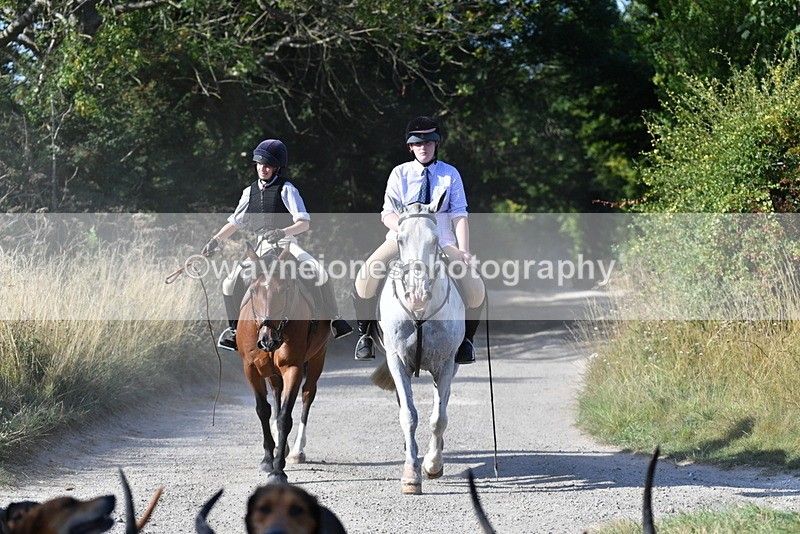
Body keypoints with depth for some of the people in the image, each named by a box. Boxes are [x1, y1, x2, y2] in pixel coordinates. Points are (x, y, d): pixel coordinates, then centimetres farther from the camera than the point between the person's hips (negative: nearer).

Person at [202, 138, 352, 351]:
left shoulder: (286, 189, -4)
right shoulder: (250, 192, 12)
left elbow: (304, 223, -11)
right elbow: (234, 223, 19)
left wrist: (282, 232, -28)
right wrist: (216, 240, 5)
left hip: (286, 243, -5)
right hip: (261, 247, 5)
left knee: (318, 273, -28)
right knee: (231, 284, -7)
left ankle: (333, 319, -16)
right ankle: (235, 329, 13)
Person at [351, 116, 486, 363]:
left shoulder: (450, 174, 7)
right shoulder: (400, 173, 7)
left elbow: (459, 215, 0)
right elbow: (388, 213, 0)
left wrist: (464, 251, -14)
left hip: (442, 241, 0)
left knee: (475, 288, -21)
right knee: (366, 276, -26)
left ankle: (466, 339, 3)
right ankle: (365, 334, -7)